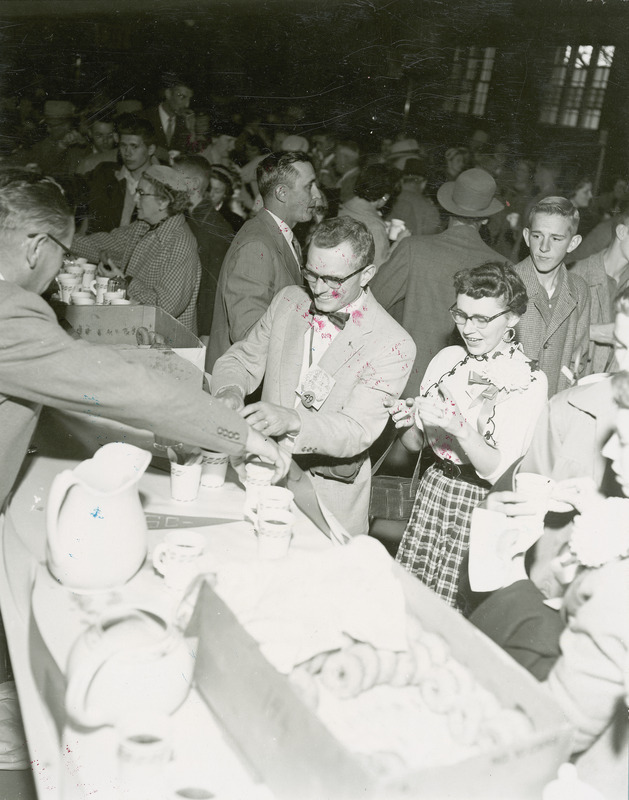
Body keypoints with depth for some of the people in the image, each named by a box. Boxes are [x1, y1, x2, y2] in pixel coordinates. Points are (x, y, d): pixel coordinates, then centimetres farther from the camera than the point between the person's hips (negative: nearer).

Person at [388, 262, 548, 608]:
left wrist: (459, 428, -29)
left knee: (452, 609, 3)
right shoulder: (447, 359, 4)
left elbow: (499, 470, -16)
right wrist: (410, 423, -13)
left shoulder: (530, 381, -10)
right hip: (434, 489, 4)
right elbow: (414, 444, 8)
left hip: (483, 503, -4)